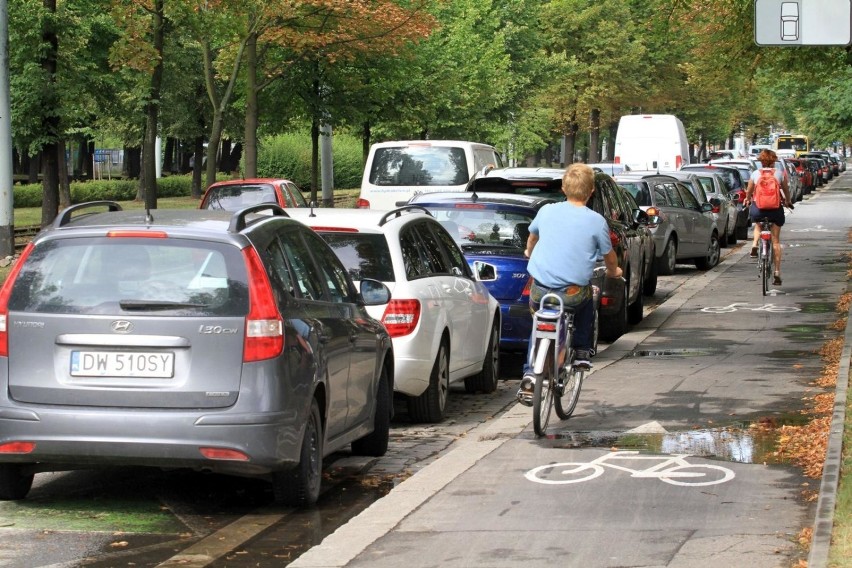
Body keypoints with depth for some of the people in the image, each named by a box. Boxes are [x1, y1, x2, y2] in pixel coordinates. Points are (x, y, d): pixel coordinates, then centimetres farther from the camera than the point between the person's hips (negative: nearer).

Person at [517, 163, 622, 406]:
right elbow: (609, 258, 10)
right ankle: (582, 351, 26)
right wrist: (614, 272, 34)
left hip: (539, 291, 2)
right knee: (587, 298, 32)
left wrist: (530, 253, 51)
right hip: (573, 293, -2)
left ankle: (530, 375, 11)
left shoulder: (547, 212, 7)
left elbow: (532, 236, 28)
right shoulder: (596, 221, -2)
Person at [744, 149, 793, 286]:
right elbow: (786, 190, 13)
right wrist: (787, 201, 35)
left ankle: (754, 245, 4)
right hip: (775, 208, 0)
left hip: (758, 208, 0)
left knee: (758, 226, 34)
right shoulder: (780, 174, 1)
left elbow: (749, 191, 13)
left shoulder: (755, 174, 2)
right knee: (776, 241, 9)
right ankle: (777, 272, 5)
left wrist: (747, 200, 36)